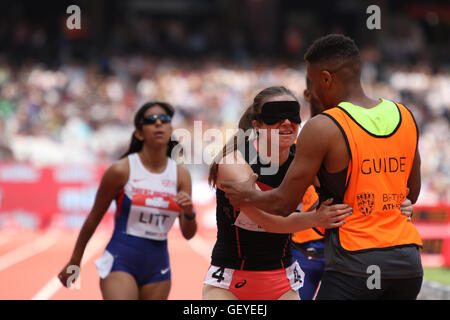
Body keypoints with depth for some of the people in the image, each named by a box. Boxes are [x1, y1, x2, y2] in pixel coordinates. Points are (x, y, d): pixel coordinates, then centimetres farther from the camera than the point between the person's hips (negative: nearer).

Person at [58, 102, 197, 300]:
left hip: (157, 267, 5)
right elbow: (93, 218, 2)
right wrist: (74, 262, 8)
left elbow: (188, 234, 4)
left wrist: (189, 213, -18)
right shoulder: (121, 170, -8)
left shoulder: (180, 175, 3)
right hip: (121, 261, -5)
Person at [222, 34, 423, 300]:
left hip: (355, 263, -6)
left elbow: (283, 204, -4)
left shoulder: (322, 129, -9)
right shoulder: (405, 117, 8)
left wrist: (248, 195, 16)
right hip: (408, 260, 6)